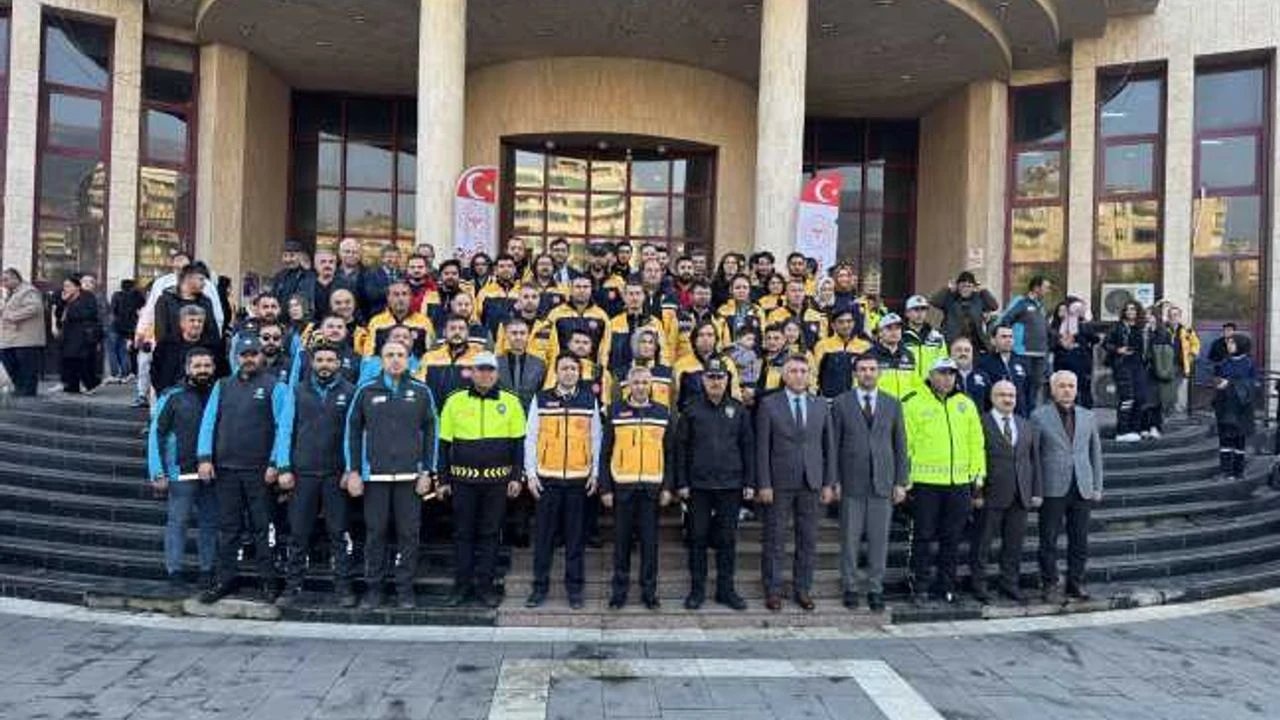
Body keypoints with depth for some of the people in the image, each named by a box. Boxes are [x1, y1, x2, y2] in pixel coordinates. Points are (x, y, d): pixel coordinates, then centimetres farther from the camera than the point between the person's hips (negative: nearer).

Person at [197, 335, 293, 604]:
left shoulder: (276, 387, 1)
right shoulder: (222, 386, 13)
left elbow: (283, 427, -6)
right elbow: (209, 422, 9)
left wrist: (276, 464, -13)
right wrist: (204, 457, -3)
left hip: (259, 470, -3)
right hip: (225, 468, 4)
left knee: (262, 528, 3)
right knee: (227, 528, 10)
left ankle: (268, 581, 12)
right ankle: (225, 580, 19)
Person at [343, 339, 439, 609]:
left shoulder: (421, 392, 4)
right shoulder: (366, 391, 4)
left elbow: (431, 432, 6)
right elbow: (352, 430, 7)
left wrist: (427, 472, 0)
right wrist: (352, 471, 1)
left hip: (410, 476, 0)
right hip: (374, 475, 0)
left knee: (408, 534, 3)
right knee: (375, 533, 6)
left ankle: (405, 589, 14)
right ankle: (374, 589, 17)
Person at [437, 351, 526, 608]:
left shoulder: (510, 402, 2)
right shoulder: (455, 401, 2)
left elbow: (518, 443, 5)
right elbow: (444, 444, 6)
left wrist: (516, 477, 0)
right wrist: (443, 479, 4)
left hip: (497, 480, 0)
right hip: (463, 479, 0)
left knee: (490, 533, 7)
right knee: (463, 533, 8)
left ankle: (485, 585, 17)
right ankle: (461, 585, 18)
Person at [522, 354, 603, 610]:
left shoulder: (590, 401, 6)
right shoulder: (541, 399, 3)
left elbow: (596, 439, 9)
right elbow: (531, 438, 4)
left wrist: (595, 473, 4)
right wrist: (530, 473, -1)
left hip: (579, 478, 1)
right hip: (547, 478, 0)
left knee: (576, 535, 6)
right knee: (544, 534, 4)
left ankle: (574, 587, 16)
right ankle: (540, 586, 15)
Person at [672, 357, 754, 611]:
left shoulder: (738, 410, 5)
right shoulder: (692, 409, 1)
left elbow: (748, 447, 7)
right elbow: (680, 447, 1)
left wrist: (749, 482, 3)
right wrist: (681, 483, -4)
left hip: (730, 485, 1)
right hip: (698, 485, -1)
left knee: (727, 539, 8)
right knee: (698, 538, 6)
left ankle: (726, 588, 19)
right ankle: (697, 589, 16)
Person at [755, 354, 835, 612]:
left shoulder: (821, 406, 9)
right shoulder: (768, 404, -1)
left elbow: (828, 446, 10)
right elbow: (762, 448, -4)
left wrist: (829, 482, 4)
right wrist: (763, 484, -9)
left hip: (811, 483, 3)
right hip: (779, 483, -3)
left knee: (808, 540, 8)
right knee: (774, 540, 3)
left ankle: (803, 589, 19)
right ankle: (773, 590, 13)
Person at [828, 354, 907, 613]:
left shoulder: (892, 404, 9)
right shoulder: (841, 403, 3)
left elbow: (900, 445, 9)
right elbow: (833, 444, 2)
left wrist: (901, 482, 3)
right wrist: (833, 481, -3)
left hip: (883, 482, 2)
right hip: (852, 483, -1)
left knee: (879, 540, 4)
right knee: (849, 539, 3)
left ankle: (875, 590, 14)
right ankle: (850, 588, 15)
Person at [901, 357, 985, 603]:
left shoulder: (966, 404, 11)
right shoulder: (914, 403, -1)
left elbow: (976, 441, 14)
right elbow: (905, 443, -2)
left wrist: (978, 473, 8)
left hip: (959, 482, 4)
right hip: (925, 482, -4)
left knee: (952, 538, 10)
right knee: (924, 536, 2)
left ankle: (946, 587, 20)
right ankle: (918, 586, 12)